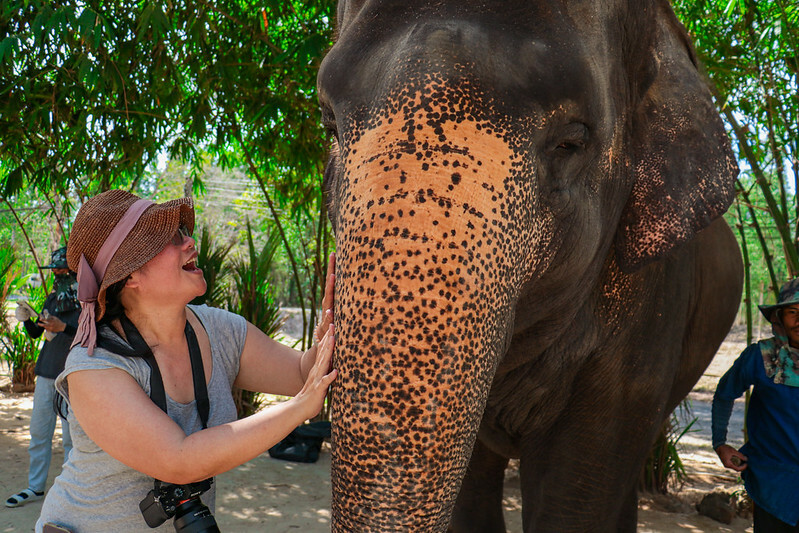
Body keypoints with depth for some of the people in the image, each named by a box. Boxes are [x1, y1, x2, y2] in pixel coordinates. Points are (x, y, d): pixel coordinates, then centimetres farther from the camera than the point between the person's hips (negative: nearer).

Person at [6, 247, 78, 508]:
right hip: (46, 371, 7)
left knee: (71, 436, 0)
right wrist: (26, 319, 0)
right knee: (39, 432, 11)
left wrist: (63, 327, -24)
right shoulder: (52, 298, 16)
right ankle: (35, 487, 22)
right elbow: (36, 333, 20)